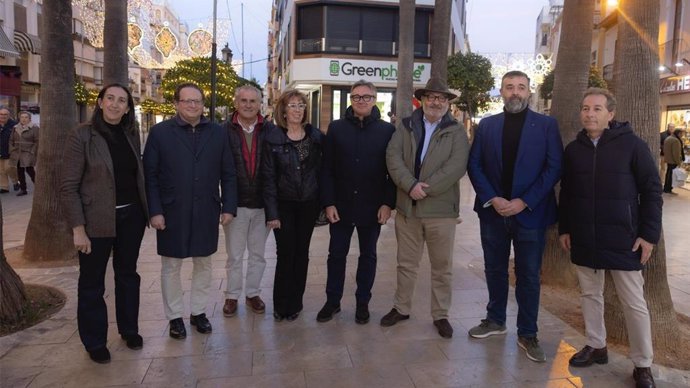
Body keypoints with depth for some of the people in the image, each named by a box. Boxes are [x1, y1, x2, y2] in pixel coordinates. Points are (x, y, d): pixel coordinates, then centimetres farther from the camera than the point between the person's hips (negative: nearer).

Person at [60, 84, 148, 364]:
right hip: (97, 220, -4)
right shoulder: (82, 135, -10)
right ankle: (95, 342, 25)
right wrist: (78, 228, -15)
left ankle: (129, 329, 34)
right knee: (92, 282, 9)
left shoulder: (131, 134, 6)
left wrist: (146, 210, 5)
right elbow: (69, 187, -11)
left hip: (131, 216, 5)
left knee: (128, 273, 17)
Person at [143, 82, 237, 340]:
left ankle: (198, 311, 30)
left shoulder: (218, 133, 4)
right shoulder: (160, 132, -3)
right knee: (171, 266, 10)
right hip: (172, 212, -2)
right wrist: (155, 211, -10)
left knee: (203, 264, 13)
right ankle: (174, 316, 26)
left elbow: (228, 174, 4)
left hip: (206, 212, 2)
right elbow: (150, 175, -4)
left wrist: (229, 206, -1)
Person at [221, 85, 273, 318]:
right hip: (235, 203, -1)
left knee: (257, 253, 14)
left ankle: (253, 294, 30)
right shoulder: (224, 130, -3)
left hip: (262, 203, 1)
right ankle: (232, 296, 26)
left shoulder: (270, 131, -1)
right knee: (234, 254, 10)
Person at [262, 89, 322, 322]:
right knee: (286, 254, -1)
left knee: (301, 253, 9)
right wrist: (272, 213, -11)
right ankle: (282, 305, 16)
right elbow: (268, 178, -7)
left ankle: (295, 303, 23)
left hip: (308, 205, 2)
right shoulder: (273, 139, -5)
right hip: (284, 205, -2)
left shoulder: (316, 137, 3)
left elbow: (321, 169, 8)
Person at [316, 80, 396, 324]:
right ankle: (332, 301, 25)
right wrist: (328, 203, -7)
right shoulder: (336, 128, 2)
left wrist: (388, 203, -8)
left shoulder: (387, 130, -1)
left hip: (372, 207, 0)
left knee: (368, 255, 12)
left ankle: (363, 302, 26)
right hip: (341, 205, 1)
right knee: (336, 254, 10)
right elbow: (327, 169, 0)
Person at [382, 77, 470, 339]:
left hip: (441, 209, -2)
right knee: (406, 263, 14)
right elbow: (393, 156, -5)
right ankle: (401, 308, 30)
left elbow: (456, 166, -12)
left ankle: (440, 315, 23)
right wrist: (411, 185, -19)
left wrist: (425, 189, -18)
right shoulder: (405, 126, 8)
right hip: (407, 207, 2)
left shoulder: (457, 131, 1)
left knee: (442, 267, 8)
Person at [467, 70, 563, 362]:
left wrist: (524, 202, -14)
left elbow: (554, 168, -6)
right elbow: (474, 165, 2)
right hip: (493, 211, 2)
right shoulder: (486, 125, 6)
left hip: (530, 212, -2)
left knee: (528, 275, 6)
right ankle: (495, 320, 32)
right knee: (495, 269, 14)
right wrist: (492, 199, -11)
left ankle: (527, 334, 19)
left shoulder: (547, 125, 0)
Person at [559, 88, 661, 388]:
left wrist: (649, 234, -9)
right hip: (583, 238, 4)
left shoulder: (632, 144, -5)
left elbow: (652, 191, -4)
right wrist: (564, 228, 9)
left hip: (623, 238, -4)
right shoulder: (573, 149, 6)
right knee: (590, 295, 14)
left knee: (634, 303, 3)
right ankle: (596, 346, 30)